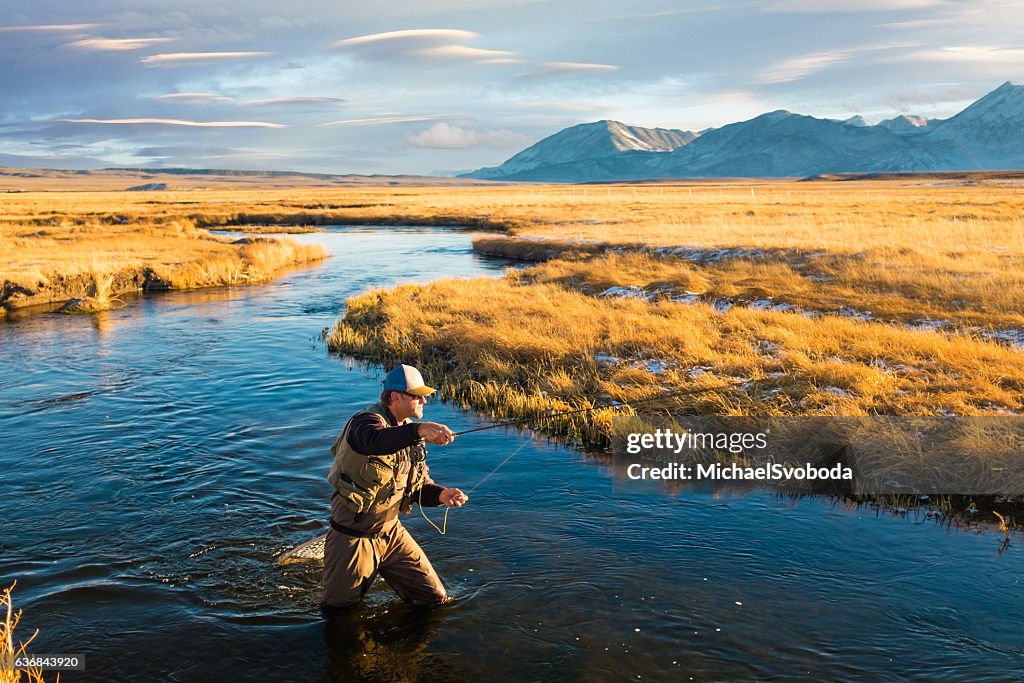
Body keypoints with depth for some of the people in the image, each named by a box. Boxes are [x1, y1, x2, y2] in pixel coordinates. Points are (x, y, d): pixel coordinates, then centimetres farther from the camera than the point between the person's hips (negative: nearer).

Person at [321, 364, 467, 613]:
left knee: (436, 598, 8)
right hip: (353, 537, -7)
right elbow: (377, 441, -46)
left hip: (391, 532, 7)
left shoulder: (409, 431, 6)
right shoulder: (366, 421, -20)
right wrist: (419, 429, -61)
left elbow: (420, 485, 9)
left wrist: (441, 494, -13)